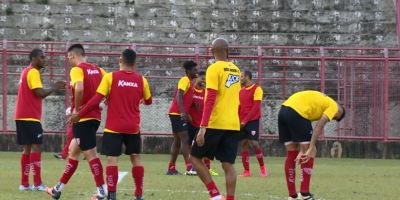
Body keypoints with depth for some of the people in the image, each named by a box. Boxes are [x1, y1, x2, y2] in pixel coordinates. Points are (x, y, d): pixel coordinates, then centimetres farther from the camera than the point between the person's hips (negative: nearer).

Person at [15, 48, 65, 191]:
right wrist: (55, 88, -7)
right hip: (30, 117, -10)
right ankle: (37, 184, -13)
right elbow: (39, 93, -20)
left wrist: (53, 88, 11)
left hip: (22, 116, 10)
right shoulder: (33, 72, -12)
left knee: (28, 147, 11)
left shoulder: (27, 72, 19)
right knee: (36, 146, -9)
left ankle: (24, 183, 10)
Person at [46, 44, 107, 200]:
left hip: (83, 118, -8)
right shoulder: (97, 70, 11)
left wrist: (77, 108, -16)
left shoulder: (77, 70, -11)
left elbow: (79, 88, -29)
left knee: (90, 154, -4)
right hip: (95, 116, 8)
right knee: (73, 151, 16)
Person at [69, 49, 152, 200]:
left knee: (112, 159, -3)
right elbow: (148, 101, 14)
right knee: (135, 158, 13)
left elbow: (97, 100, -12)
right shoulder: (141, 80, 0)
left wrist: (79, 115, -4)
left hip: (114, 127, -3)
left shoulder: (110, 77, -8)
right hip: (133, 127, 3)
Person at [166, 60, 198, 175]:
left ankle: (171, 169, 11)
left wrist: (186, 114, 19)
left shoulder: (189, 82, 18)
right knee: (185, 139, -14)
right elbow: (179, 97, -22)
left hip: (179, 114, 10)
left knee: (178, 141, 10)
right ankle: (189, 167, -19)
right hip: (177, 114, -10)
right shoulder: (185, 80, -11)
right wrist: (183, 112, -31)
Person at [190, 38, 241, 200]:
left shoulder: (214, 69, -8)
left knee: (195, 157, 7)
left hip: (215, 124, -6)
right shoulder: (236, 70, 12)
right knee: (228, 165, 4)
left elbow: (210, 99, -15)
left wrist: (203, 127, -17)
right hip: (233, 125, 6)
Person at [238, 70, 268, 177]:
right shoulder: (241, 91, 15)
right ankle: (246, 171, 3)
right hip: (242, 122, 6)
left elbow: (256, 107, -12)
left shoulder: (257, 89, -6)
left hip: (252, 120, -6)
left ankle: (262, 167, 6)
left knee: (254, 143, -13)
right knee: (243, 144, 1)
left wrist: (245, 120, -16)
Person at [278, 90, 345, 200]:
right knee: (309, 154, 3)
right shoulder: (333, 107, 9)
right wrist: (311, 147, -12)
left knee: (291, 153, 16)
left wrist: (302, 150, 18)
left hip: (283, 109, 8)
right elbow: (319, 126, -9)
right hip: (296, 113, -8)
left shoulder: (322, 101, 31)